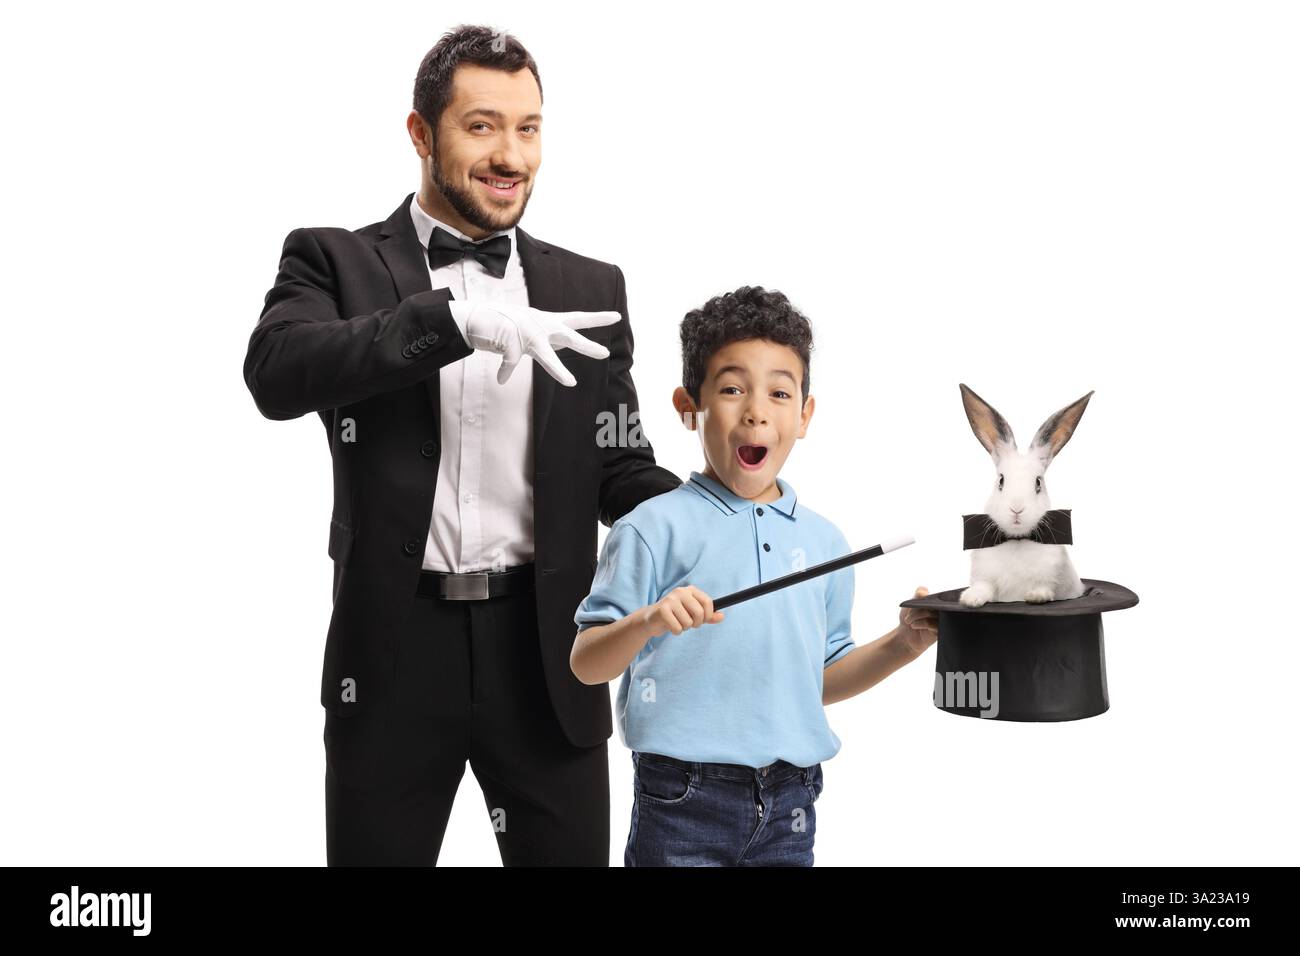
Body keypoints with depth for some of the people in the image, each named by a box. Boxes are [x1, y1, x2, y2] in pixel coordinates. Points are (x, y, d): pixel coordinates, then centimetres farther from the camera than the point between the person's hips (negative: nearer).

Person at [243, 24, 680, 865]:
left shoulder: (589, 288, 9)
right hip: (395, 647, -1)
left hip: (546, 649, 2)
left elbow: (621, 467, 8)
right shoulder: (335, 261, 2)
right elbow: (276, 373, -18)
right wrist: (458, 317, -27)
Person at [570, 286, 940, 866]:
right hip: (685, 801, -4)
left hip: (789, 802, 5)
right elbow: (586, 665, -8)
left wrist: (901, 645, 4)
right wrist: (646, 622, -25)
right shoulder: (655, 528, -6)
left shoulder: (823, 541, 9)